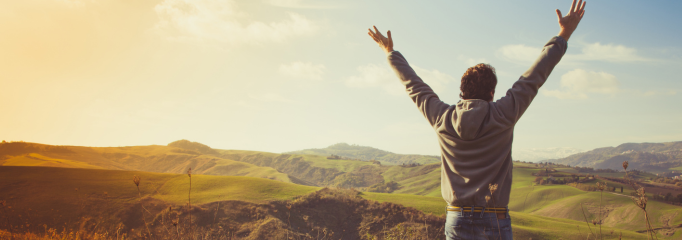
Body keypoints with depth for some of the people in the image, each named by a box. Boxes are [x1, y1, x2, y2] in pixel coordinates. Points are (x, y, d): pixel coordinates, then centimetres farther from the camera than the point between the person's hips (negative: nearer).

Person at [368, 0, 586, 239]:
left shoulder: (442, 119, -2)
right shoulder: (502, 116, -8)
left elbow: (414, 85, 10)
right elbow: (534, 77, -2)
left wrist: (391, 52, 23)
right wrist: (563, 36, 7)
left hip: (456, 221, 3)